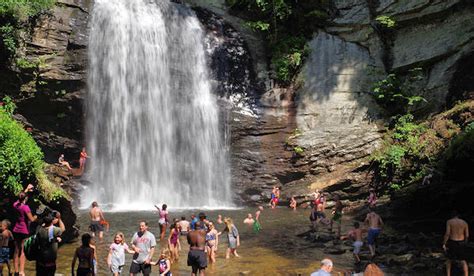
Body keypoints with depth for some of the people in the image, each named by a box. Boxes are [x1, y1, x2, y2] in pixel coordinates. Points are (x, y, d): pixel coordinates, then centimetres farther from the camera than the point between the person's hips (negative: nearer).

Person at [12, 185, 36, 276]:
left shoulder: (15, 205, 2)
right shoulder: (25, 207, -17)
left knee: (16, 251, 13)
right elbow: (31, 219, -16)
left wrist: (26, 190, 33)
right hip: (24, 231, -6)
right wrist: (35, 217, 5)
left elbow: (20, 197, 23)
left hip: (16, 230, 6)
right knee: (22, 252, -4)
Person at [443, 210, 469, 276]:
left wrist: (444, 244, -10)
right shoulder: (464, 222, -1)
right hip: (461, 243, 1)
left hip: (452, 243, -1)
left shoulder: (449, 222, -9)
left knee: (449, 259, 19)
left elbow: (447, 233, -16)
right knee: (463, 261, 11)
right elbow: (467, 235, -1)